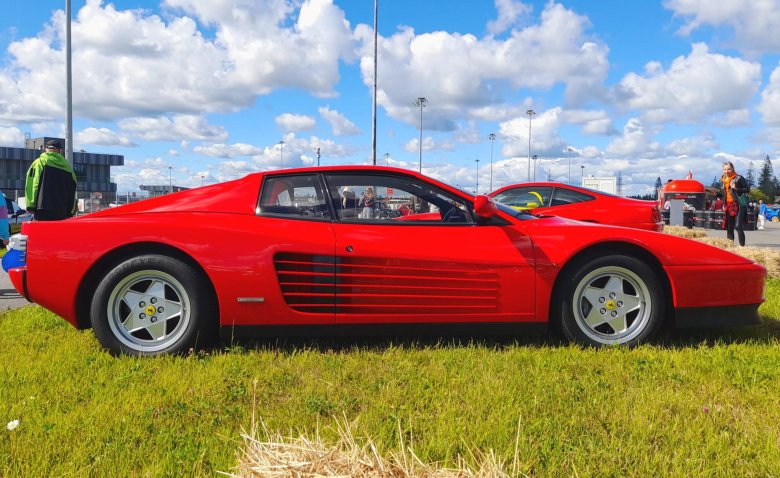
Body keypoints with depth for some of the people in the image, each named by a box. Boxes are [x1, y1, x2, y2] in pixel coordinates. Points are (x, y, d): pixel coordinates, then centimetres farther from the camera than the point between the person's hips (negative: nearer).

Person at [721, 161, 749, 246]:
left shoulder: (739, 178, -6)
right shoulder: (723, 179, 13)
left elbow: (747, 190, -5)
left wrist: (736, 188, -20)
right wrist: (724, 204, 19)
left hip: (738, 204, -6)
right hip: (728, 205, 6)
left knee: (738, 226, -13)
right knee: (729, 227, 8)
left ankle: (742, 245, -9)